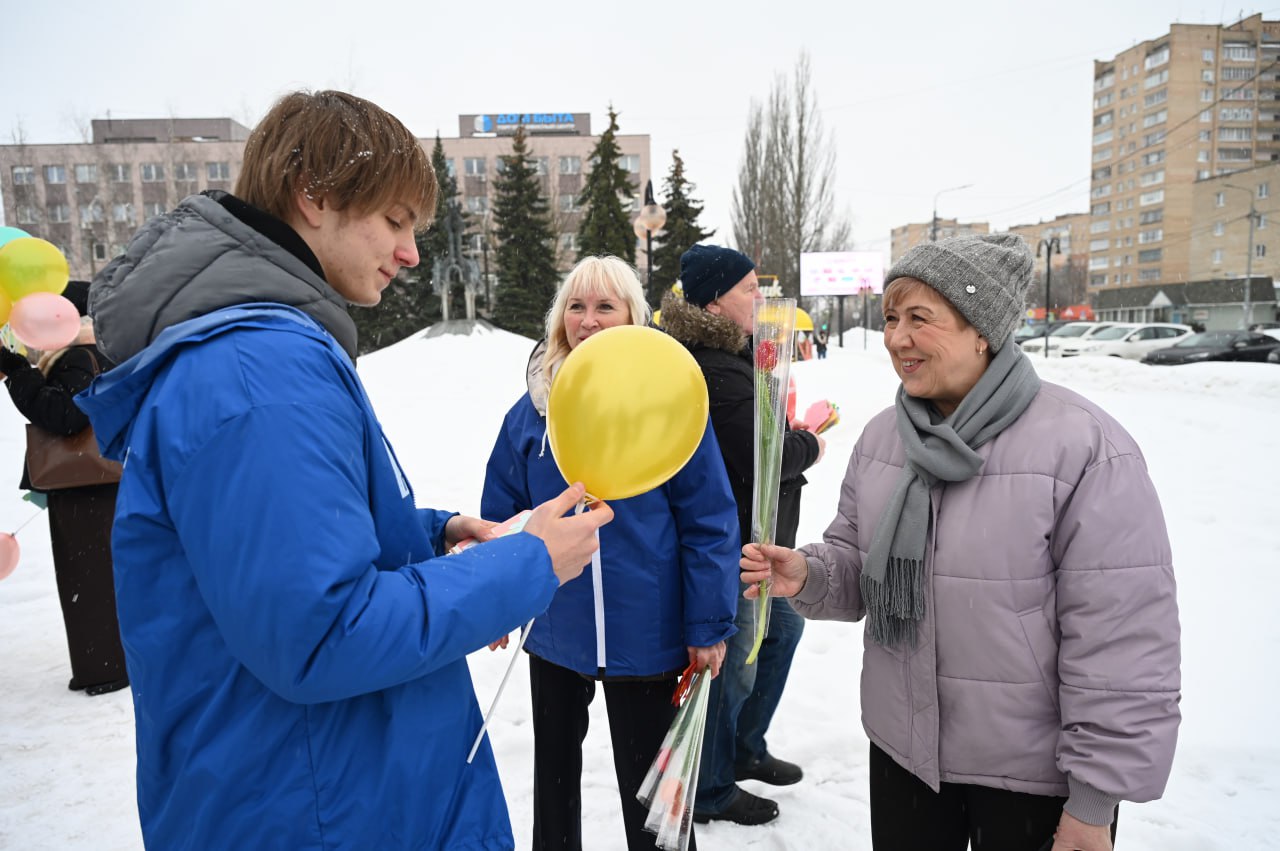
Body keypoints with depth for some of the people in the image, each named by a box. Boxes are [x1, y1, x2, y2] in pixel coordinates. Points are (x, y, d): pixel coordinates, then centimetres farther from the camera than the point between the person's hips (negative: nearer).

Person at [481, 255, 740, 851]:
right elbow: (500, 515, 6)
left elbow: (709, 521, -10)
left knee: (647, 784, 14)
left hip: (645, 636, -3)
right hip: (553, 629, 4)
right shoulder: (531, 411, -2)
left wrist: (708, 625, -11)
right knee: (554, 763, 25)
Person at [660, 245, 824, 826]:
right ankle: (711, 791, 27)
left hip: (756, 536, 11)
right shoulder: (716, 373, -25)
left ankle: (745, 749, 42)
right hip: (734, 544, -11)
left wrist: (795, 437, -2)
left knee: (783, 627, 25)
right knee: (735, 663, 4)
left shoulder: (729, 357, 10)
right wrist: (810, 447, -8)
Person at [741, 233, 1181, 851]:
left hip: (1033, 778, -5)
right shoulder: (882, 436, 0)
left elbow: (1124, 646, -18)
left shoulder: (1083, 447, -19)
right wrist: (808, 576, -14)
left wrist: (1094, 802, -13)